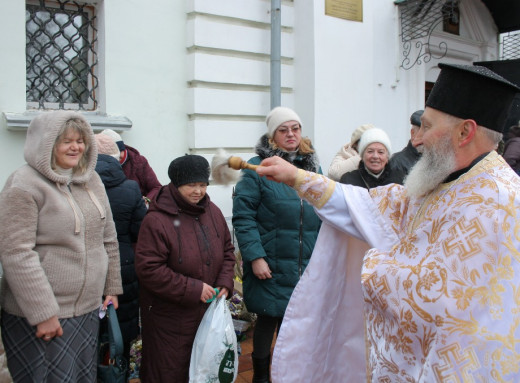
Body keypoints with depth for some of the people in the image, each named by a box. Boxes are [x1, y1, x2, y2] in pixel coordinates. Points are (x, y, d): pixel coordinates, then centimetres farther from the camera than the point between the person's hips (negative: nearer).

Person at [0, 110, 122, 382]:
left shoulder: (91, 180, 8)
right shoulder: (24, 185, -13)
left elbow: (108, 239, 14)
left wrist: (111, 288, 13)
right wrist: (43, 314, -19)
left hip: (88, 310, 7)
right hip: (41, 315, -6)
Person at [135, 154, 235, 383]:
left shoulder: (212, 212, 4)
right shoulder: (156, 220, -17)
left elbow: (227, 250, 14)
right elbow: (149, 270, -20)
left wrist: (225, 282, -2)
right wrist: (193, 289, -19)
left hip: (208, 309, 6)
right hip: (169, 318, -5)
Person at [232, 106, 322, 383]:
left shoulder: (312, 166, 9)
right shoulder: (258, 167, -9)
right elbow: (243, 216, -13)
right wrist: (255, 256, -18)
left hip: (306, 264, 5)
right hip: (271, 265, -4)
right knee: (267, 319, 9)